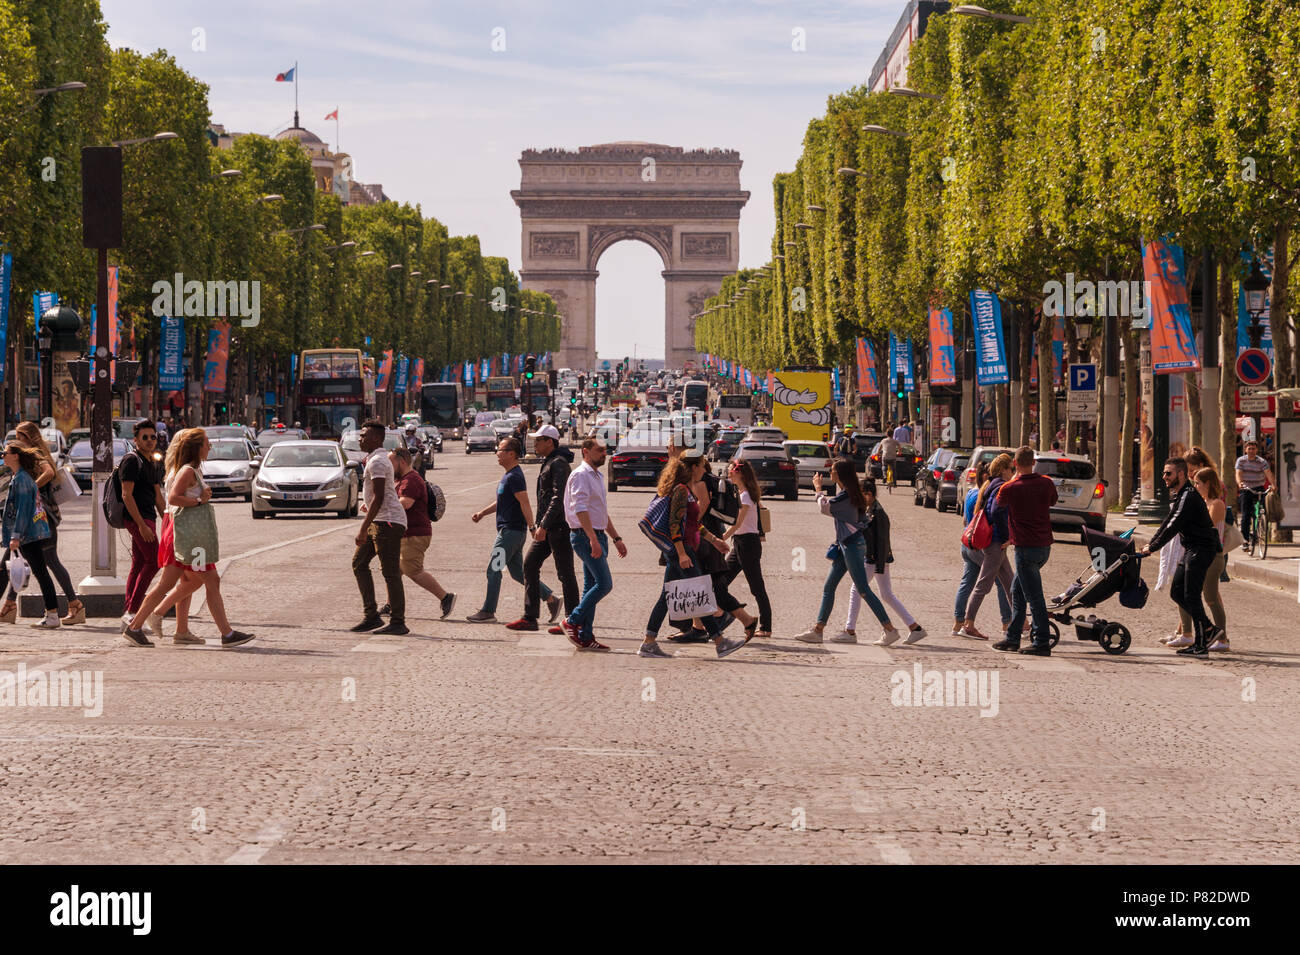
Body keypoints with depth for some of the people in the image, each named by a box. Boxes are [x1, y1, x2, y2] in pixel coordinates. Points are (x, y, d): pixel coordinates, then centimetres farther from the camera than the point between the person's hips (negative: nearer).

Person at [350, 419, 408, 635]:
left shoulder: (377, 462, -14)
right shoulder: (375, 459, 19)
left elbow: (379, 497, -21)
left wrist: (363, 529, -22)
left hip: (388, 521, -11)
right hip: (380, 522, 11)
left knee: (390, 572, -8)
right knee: (359, 562, 11)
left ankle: (398, 623, -4)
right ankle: (371, 615, 11)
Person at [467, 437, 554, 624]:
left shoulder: (514, 477, -16)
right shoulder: (508, 475, 17)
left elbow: (525, 504, -21)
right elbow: (502, 502, 27)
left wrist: (532, 528, -23)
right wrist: (482, 513, 18)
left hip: (511, 531, -10)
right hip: (508, 530, 10)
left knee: (494, 570, -5)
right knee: (518, 572, 13)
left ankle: (488, 612, 0)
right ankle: (550, 598, 16)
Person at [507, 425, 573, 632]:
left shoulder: (558, 464, -13)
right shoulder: (547, 462, 18)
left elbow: (558, 498, -22)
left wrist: (543, 526, -25)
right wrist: (538, 526, 23)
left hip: (559, 527, -10)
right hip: (547, 528, 10)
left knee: (565, 573, -4)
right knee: (530, 565, 6)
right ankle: (529, 618, 6)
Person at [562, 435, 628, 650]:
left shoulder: (596, 476, 20)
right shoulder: (580, 475, -11)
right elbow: (580, 510, -21)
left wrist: (616, 538, 25)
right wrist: (593, 539, -28)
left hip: (597, 537, 10)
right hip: (585, 536, -10)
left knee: (592, 587, 8)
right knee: (604, 583, -15)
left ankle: (585, 637, 9)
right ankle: (572, 622, -7)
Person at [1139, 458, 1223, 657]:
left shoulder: (1189, 497, -18)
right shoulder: (1177, 496, 14)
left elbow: (1173, 526, -22)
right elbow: (1167, 523, 19)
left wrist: (1152, 548, -20)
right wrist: (1150, 544, 11)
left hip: (1201, 550, -10)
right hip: (1190, 550, 10)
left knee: (1191, 596, -10)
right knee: (1177, 593, 10)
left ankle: (1201, 645, -5)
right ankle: (1208, 629, 16)